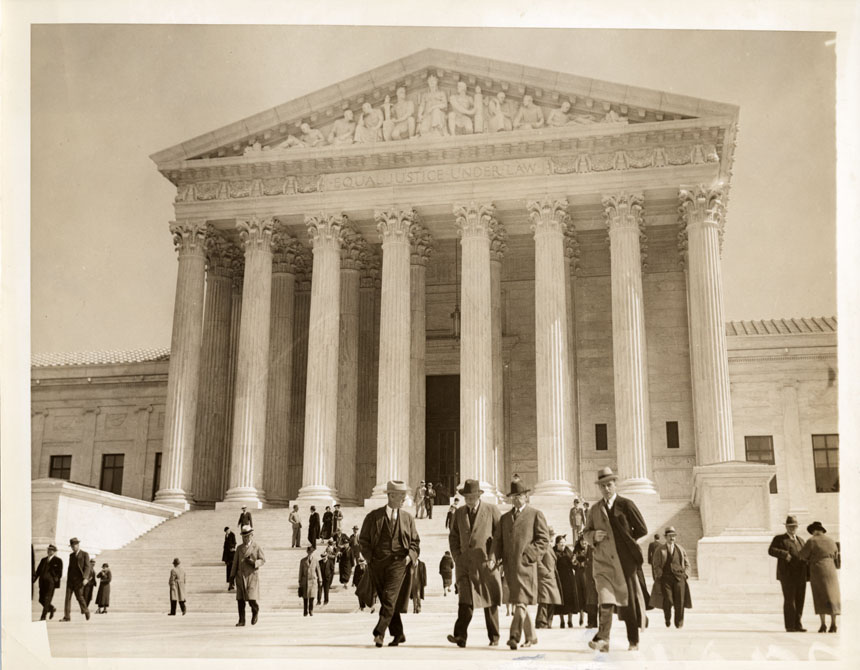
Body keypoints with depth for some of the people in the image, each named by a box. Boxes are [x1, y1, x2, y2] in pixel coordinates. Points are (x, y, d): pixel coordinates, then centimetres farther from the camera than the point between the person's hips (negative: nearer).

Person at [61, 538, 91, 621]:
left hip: (79, 579, -5)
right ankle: (67, 616, -5)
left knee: (79, 596, -4)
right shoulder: (71, 555, 17)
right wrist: (67, 579, 16)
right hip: (70, 579, 5)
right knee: (68, 597, -3)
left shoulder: (85, 554, -2)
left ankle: (86, 611, 20)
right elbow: (70, 567, 20)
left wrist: (85, 578, -22)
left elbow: (87, 567, -10)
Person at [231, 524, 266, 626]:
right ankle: (242, 621, 6)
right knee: (240, 600, 0)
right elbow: (235, 563, 11)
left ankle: (255, 611, 21)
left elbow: (263, 560, 2)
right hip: (240, 576, 3)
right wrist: (232, 576, 6)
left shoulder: (256, 547, 1)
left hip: (251, 576, -3)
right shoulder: (239, 548, 11)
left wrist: (253, 562, -16)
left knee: (251, 599, -10)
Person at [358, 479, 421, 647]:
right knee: (385, 600, 7)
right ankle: (398, 634, 19)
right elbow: (363, 539, 9)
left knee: (389, 598, -16)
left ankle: (379, 633, -17)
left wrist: (410, 556, -2)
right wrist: (369, 557, -2)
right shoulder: (373, 516, 4)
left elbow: (415, 542, 15)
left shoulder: (407, 517, 9)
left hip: (398, 563, -1)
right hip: (377, 563, 1)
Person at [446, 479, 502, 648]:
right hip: (465, 564, 2)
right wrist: (457, 557, 6)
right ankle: (460, 636, -15)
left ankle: (494, 638, 13)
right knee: (465, 600, -10)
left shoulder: (492, 510, 1)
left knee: (490, 602, 3)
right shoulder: (459, 513, 12)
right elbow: (453, 536, 18)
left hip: (486, 564, -2)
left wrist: (493, 558, -7)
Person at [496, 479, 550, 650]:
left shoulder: (536, 514, 6)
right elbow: (499, 541, 23)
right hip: (509, 565, 6)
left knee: (521, 602, -14)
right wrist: (501, 559, 5)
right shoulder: (504, 517, 22)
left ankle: (514, 635, -21)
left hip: (526, 564, -5)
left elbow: (544, 539, 0)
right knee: (518, 603, 8)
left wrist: (528, 556, -11)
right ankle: (531, 636, 17)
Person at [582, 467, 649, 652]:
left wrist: (625, 540, 1)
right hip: (603, 562, 2)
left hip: (625, 560, -2)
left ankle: (634, 641, 17)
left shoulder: (626, 505, 1)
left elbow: (642, 529, 3)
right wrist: (594, 536, -2)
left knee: (629, 600, 5)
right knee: (605, 601, -13)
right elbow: (586, 532, 20)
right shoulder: (594, 510, 12)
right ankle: (603, 640, -15)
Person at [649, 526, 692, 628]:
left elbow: (687, 565, 18)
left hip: (679, 578, 2)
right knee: (667, 600, -11)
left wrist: (685, 575, 5)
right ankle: (667, 618, 15)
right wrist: (660, 576, -4)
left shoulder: (681, 549, 14)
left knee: (679, 601, -8)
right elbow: (656, 565, 7)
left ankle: (679, 623, 5)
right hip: (665, 578, -1)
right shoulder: (659, 550, 7)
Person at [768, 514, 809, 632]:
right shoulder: (779, 539, 3)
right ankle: (789, 626, -6)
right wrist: (785, 554, -25)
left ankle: (797, 625, 10)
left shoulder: (800, 540, 20)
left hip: (800, 575, 5)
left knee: (799, 600, 3)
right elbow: (771, 550, -12)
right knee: (789, 600, -9)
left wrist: (808, 575, 5)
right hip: (787, 575, -5)